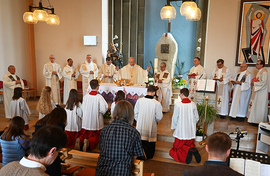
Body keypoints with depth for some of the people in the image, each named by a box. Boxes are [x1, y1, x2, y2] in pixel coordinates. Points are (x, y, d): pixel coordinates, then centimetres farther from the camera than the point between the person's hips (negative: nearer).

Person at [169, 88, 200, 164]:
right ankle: (193, 150, -13)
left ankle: (187, 150, -19)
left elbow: (175, 118, -7)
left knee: (178, 146, 12)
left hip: (181, 131, -4)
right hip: (191, 131, 4)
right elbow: (197, 118, 5)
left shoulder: (178, 105, -16)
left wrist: (173, 126, 12)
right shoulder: (193, 104, -4)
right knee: (190, 144, 22)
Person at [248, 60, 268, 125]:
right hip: (257, 91, 10)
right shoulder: (260, 71, 14)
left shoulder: (264, 72, -17)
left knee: (259, 106, -3)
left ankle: (259, 121, 5)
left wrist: (254, 83, -13)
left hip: (261, 92, -10)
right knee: (256, 105, 12)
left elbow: (263, 82, -22)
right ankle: (255, 120, 20)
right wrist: (254, 81, 5)